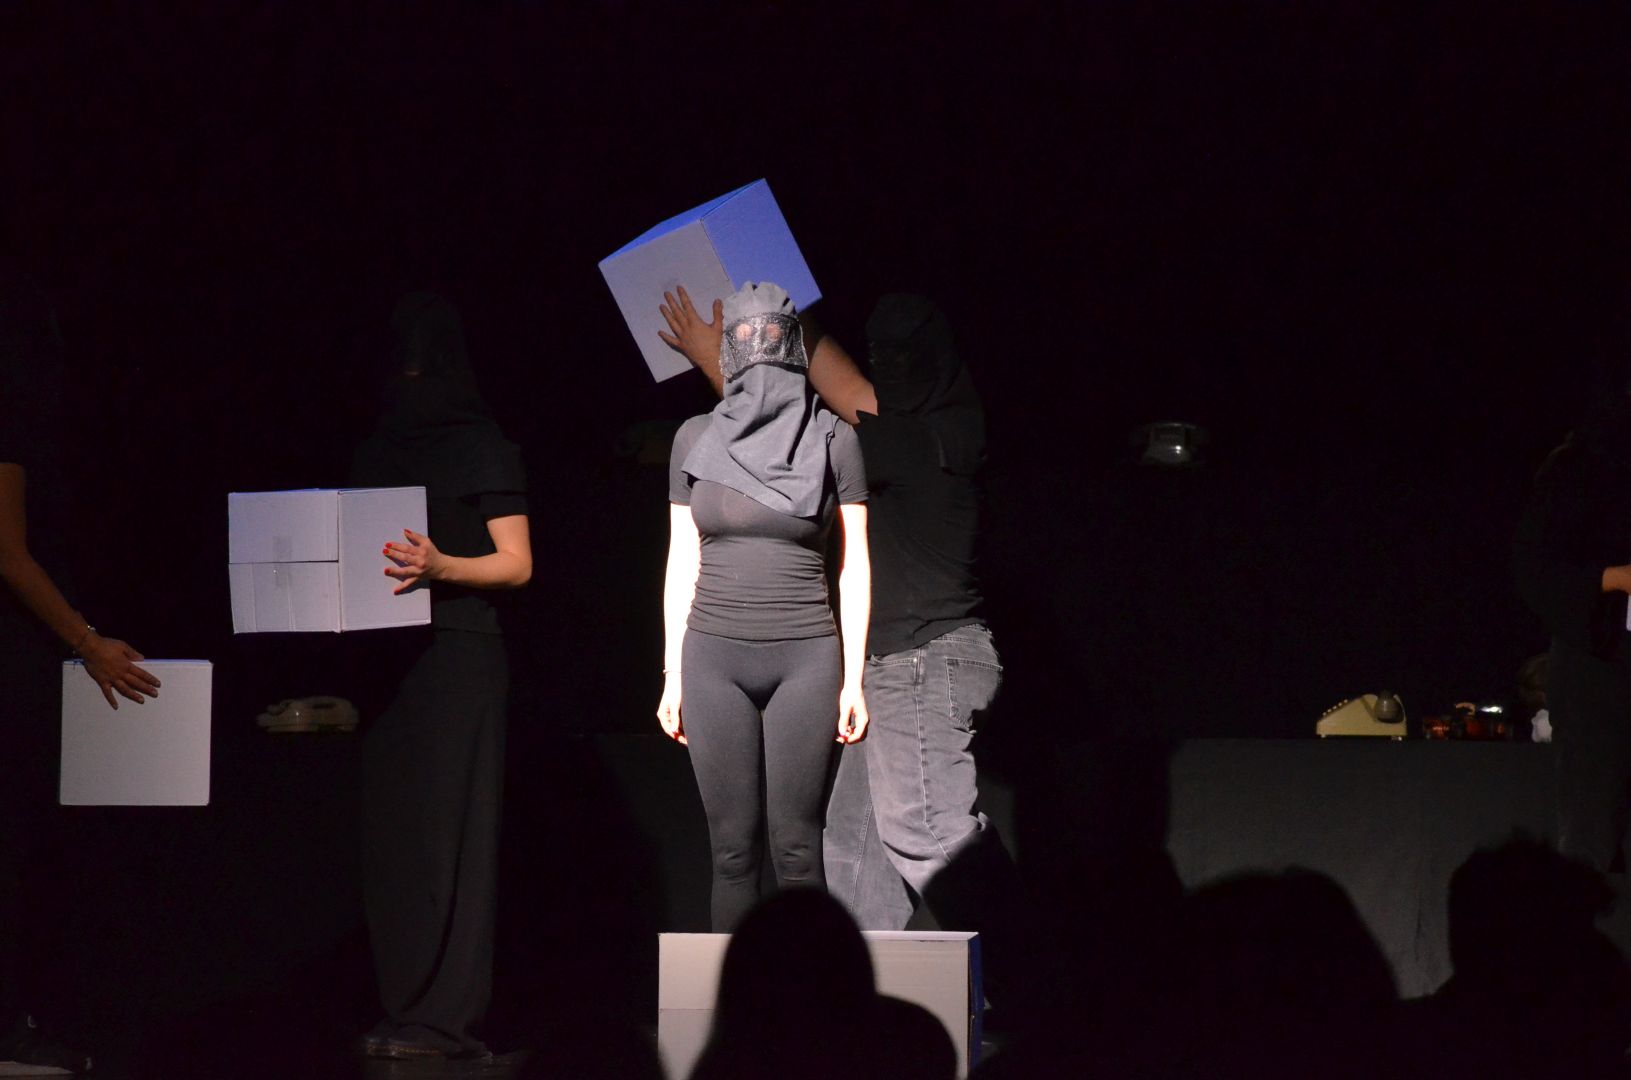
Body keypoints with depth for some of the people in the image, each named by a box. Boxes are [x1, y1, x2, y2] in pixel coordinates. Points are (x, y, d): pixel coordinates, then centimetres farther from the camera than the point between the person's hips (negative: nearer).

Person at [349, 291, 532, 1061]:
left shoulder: (485, 449, 1)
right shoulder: (377, 453, 18)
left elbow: (516, 564, -3)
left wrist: (440, 566, -20)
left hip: (460, 654, -6)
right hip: (387, 653, 6)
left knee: (448, 830, -9)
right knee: (389, 831, 1)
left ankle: (447, 1017, -10)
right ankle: (403, 1011, 4)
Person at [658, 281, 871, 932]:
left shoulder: (833, 438, 3)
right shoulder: (696, 439, 7)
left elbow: (855, 565, 3)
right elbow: (682, 560, 9)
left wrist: (854, 678, -3)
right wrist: (672, 674, 4)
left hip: (804, 658, -1)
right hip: (714, 658, 1)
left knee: (796, 847, -4)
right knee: (732, 847, 1)